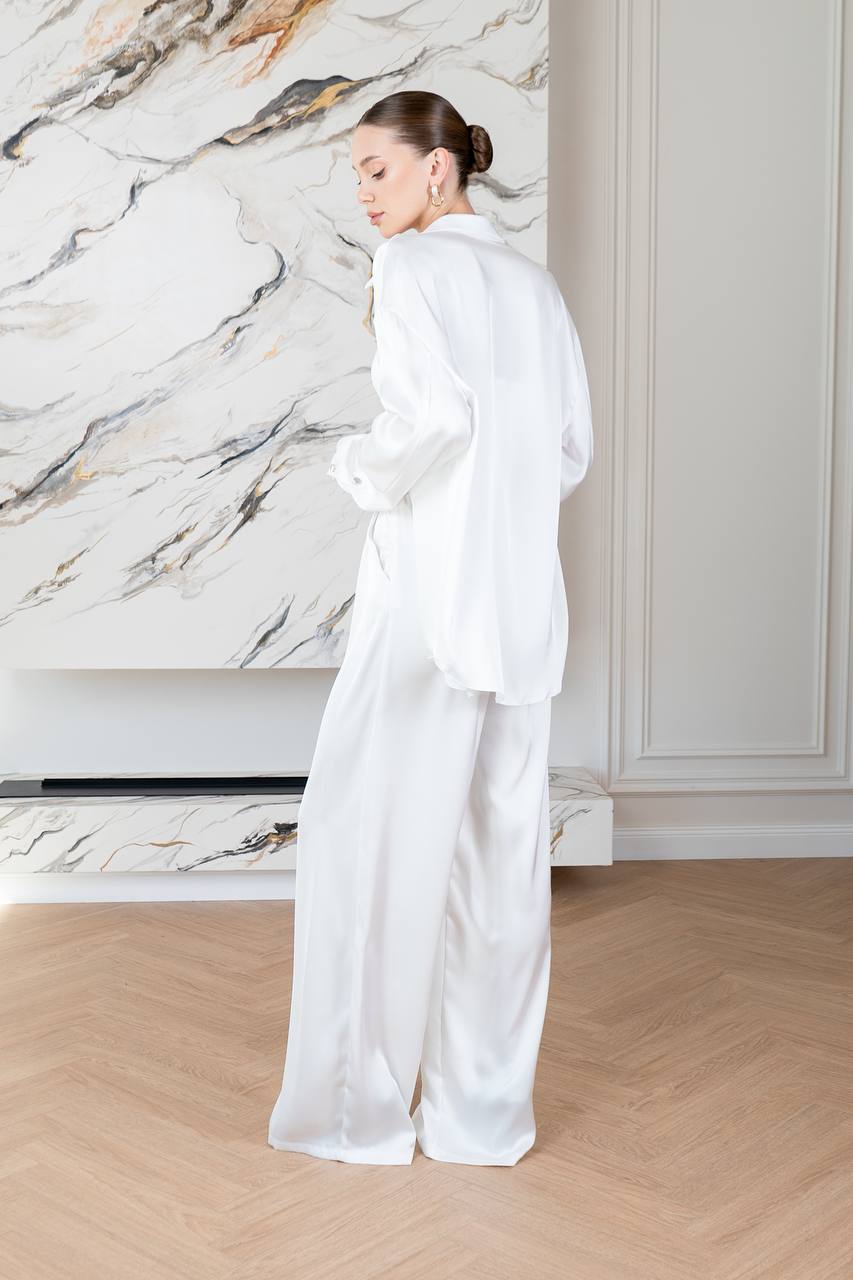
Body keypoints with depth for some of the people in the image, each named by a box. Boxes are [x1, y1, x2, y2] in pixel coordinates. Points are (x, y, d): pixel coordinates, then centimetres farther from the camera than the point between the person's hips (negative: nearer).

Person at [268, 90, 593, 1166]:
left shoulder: (415, 264, -5)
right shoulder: (534, 283, 16)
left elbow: (438, 412, -20)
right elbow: (574, 451, 16)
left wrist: (365, 470, -4)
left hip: (428, 589, -7)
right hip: (525, 601, 7)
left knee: (374, 833, 2)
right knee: (501, 845, 9)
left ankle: (361, 1108, 10)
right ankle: (487, 1110, 17)